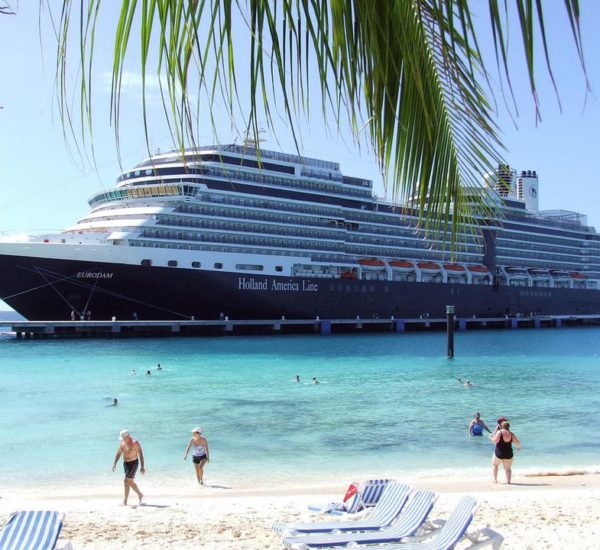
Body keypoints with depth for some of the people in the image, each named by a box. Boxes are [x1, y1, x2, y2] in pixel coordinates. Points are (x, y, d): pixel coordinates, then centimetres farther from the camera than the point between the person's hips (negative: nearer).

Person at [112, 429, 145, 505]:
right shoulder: (122, 443, 5)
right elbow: (118, 453, 13)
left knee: (126, 481, -14)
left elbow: (140, 454, -16)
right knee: (131, 482, 15)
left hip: (133, 463, -8)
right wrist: (114, 463, 4)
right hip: (125, 464, 8)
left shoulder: (135, 443, -16)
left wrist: (142, 467, -19)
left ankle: (124, 502, -11)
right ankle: (140, 495, 34)